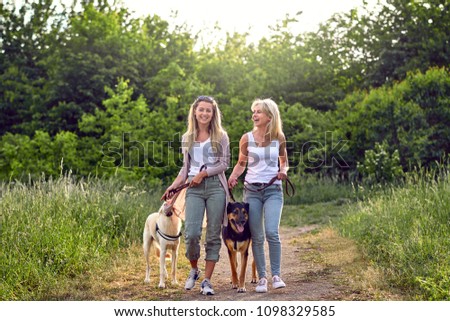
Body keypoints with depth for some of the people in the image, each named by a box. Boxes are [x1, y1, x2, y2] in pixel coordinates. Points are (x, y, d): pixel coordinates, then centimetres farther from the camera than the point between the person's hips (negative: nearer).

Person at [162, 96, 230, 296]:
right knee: (191, 234, -11)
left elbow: (224, 163, 0)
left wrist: (203, 173, -9)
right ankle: (194, 270, 16)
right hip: (194, 189, 2)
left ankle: (207, 281, 7)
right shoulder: (187, 138, 14)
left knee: (213, 235, -1)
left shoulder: (221, 136, 5)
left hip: (216, 187, -1)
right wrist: (173, 186, 5)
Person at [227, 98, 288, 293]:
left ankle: (276, 275, -5)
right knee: (257, 237, 2)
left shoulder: (279, 138, 2)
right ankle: (262, 277, 11)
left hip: (273, 190, -1)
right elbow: (241, 163, 13)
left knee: (272, 232, -17)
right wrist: (233, 177, -6)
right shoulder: (247, 138, 1)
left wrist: (283, 171, -6)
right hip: (252, 190, 1)